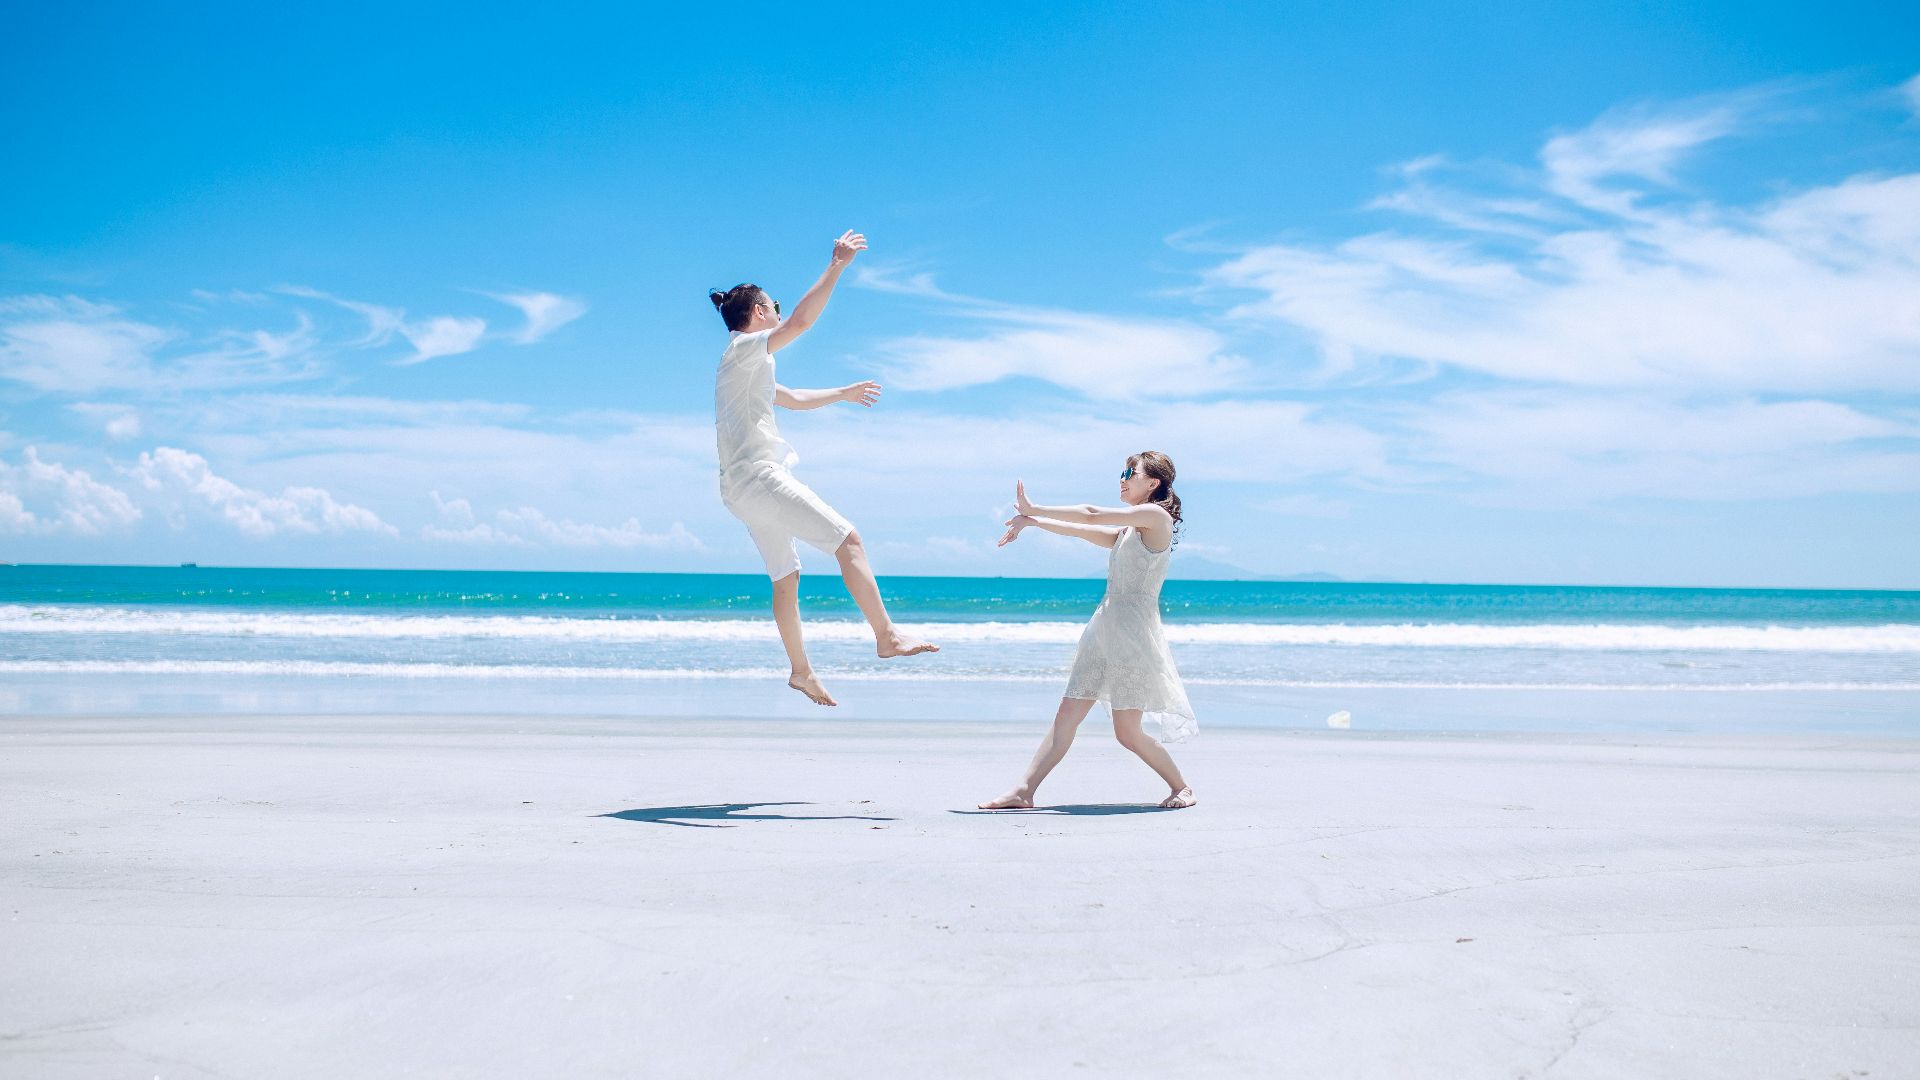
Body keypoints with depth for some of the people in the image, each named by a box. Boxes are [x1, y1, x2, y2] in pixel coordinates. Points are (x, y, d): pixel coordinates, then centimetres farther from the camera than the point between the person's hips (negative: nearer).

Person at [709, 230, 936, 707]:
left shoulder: (748, 366, 24)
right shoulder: (744, 347, -6)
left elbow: (793, 398, 38)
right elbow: (801, 320, -20)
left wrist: (842, 393, 42)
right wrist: (837, 265, -18)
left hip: (742, 487, 11)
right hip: (758, 476, -11)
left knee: (786, 576, 15)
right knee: (848, 539, -14)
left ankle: (801, 671, 20)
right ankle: (886, 635, -19)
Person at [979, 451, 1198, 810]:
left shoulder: (1156, 516, -7)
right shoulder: (1127, 531, 20)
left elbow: (1091, 515, -8)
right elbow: (1081, 530, 21)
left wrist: (1033, 511, -2)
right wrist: (1031, 520, 11)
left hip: (1134, 631, -9)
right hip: (1104, 627, 9)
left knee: (1127, 732, -5)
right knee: (1067, 715, 2)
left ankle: (1181, 787, 15)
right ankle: (1023, 792, -1)